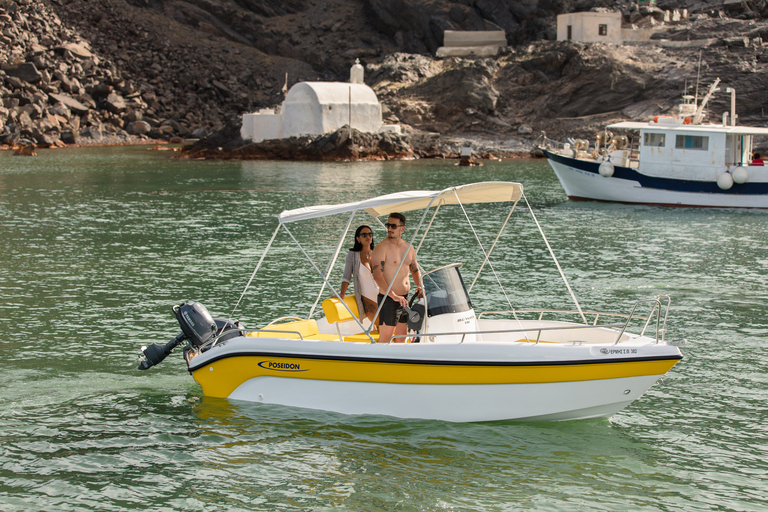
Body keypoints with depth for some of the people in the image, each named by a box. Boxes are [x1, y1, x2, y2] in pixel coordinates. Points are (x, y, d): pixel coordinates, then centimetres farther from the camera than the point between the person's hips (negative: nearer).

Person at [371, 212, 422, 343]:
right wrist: (393, 296, -32)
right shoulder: (381, 248, -12)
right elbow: (377, 276, -23)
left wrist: (419, 286, 3)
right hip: (387, 298, -7)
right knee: (385, 337, -6)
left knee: (402, 335, 13)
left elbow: (415, 270, 24)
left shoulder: (408, 248, 10)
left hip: (405, 298, 7)